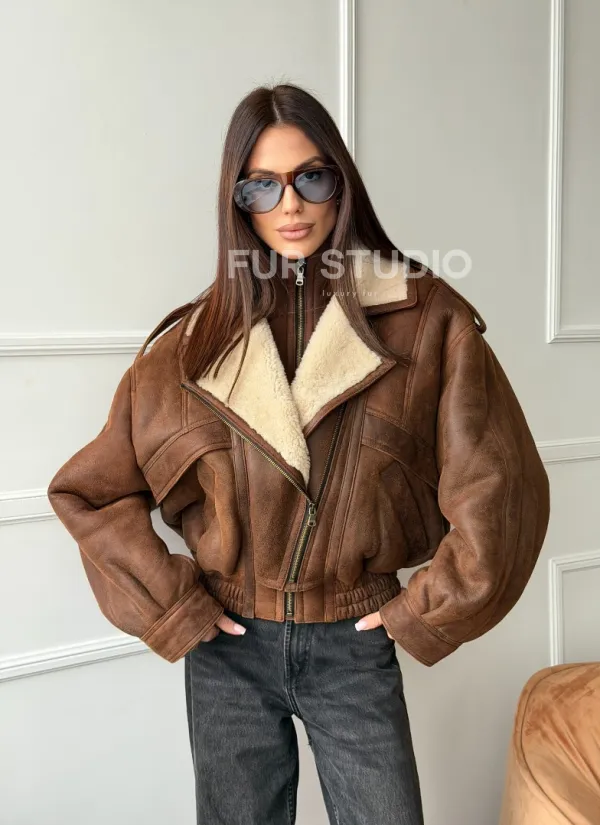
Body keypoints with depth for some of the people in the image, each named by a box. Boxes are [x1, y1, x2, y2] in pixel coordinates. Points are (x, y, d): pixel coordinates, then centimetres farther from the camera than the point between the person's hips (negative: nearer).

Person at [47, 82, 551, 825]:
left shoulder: (424, 320, -8)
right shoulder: (197, 341, -4)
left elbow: (500, 490, -8)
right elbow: (88, 488, 0)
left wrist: (424, 612, -4)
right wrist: (172, 607, -3)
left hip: (356, 647, -1)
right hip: (227, 648, 2)